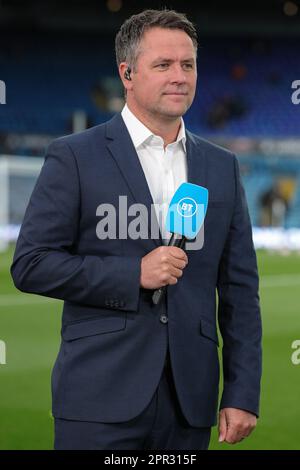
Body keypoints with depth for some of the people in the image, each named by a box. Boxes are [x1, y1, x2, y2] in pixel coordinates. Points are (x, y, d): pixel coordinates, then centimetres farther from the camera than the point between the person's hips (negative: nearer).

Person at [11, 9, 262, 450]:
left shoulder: (221, 166, 12)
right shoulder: (74, 157, 0)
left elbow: (239, 287, 11)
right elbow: (30, 265, -4)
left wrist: (243, 395, 4)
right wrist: (134, 274, -13)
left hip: (190, 398, 4)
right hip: (102, 397, -4)